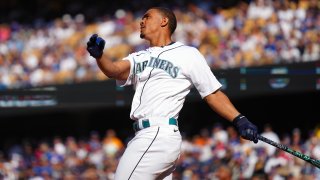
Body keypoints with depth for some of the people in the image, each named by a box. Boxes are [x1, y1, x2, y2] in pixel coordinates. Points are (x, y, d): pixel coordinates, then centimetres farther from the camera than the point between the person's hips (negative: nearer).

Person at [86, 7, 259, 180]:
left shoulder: (187, 54, 4)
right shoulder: (139, 57, 22)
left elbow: (213, 94, 3)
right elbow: (114, 69, 2)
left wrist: (239, 120, -9)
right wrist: (99, 54, -19)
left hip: (159, 136, -7)